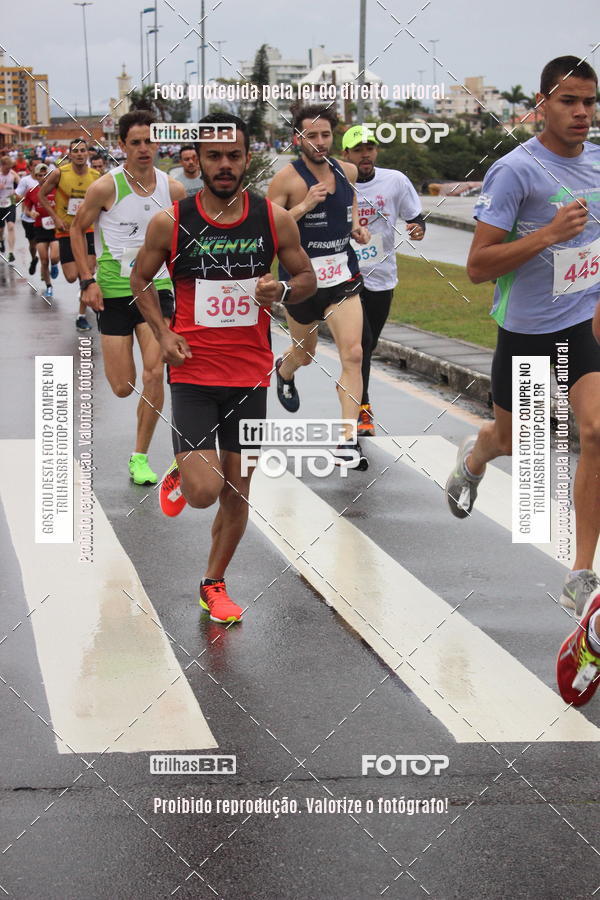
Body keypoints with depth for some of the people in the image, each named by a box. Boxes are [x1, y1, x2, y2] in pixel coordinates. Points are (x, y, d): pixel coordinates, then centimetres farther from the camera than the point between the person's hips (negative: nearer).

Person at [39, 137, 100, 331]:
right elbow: (42, 195, 1)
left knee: (87, 274, -7)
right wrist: (56, 217, -7)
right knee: (72, 277, -5)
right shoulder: (59, 173, -10)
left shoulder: (96, 176, -3)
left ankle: (82, 315, 6)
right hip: (66, 230, -2)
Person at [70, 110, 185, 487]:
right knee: (123, 387, -1)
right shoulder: (105, 187, -10)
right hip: (113, 293, -2)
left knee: (154, 374, -14)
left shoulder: (173, 189, -2)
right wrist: (88, 280, -6)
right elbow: (78, 229, 2)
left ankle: (140, 456, 2)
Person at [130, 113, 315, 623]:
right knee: (204, 493, -14)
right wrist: (162, 333, -7)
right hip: (193, 373, -2)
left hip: (250, 374, 2)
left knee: (238, 489, 9)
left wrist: (283, 291, -13)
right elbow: (140, 280, 8)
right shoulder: (170, 223, -6)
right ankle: (180, 477, 24)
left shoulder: (275, 220, -2)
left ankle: (214, 584, 31)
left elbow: (308, 279, 10)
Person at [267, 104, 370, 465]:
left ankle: (348, 436, -11)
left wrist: (357, 226, 5)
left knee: (353, 353, -14)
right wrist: (304, 206, -26)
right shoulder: (286, 178, -12)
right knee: (305, 352, 19)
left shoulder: (347, 171, 4)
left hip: (343, 274, 3)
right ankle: (284, 371, 57)